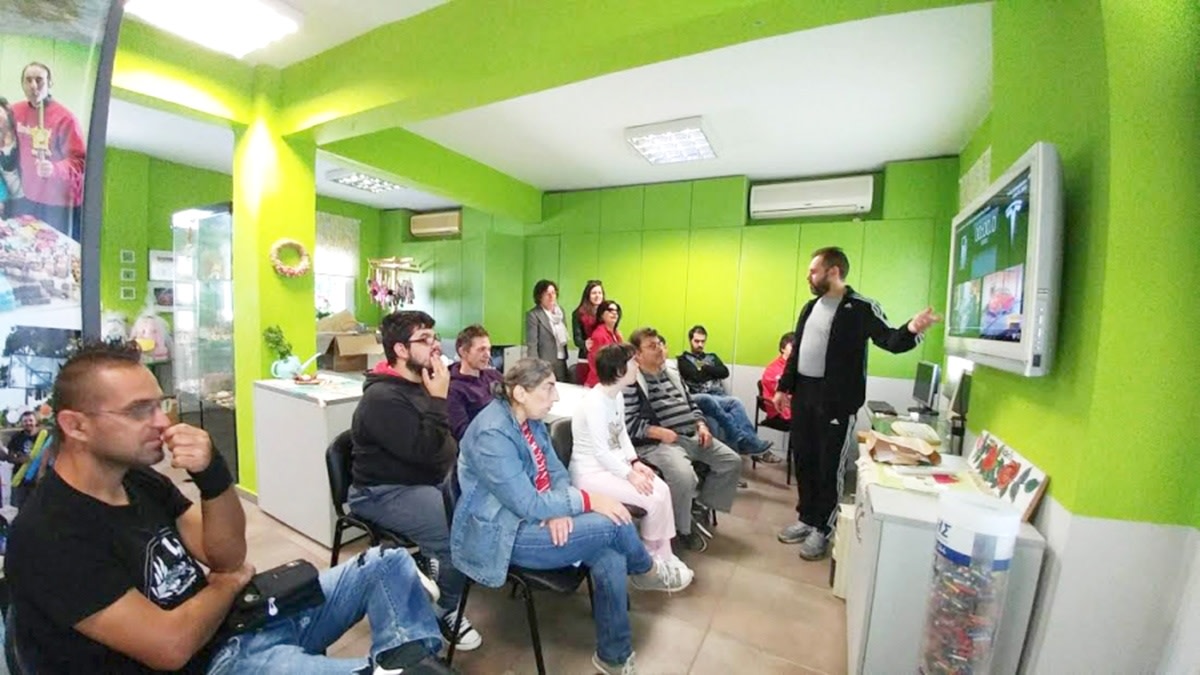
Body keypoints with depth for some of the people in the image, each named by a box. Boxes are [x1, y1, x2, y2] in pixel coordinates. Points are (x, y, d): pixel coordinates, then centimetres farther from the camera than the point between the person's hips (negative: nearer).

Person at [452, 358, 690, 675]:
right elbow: (527, 505, -27)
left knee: (610, 559, -12)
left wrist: (559, 510, -15)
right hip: (503, 535, -8)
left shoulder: (531, 420, 1)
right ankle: (646, 572, 13)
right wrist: (588, 500, -23)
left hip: (535, 516, 8)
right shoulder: (492, 435, -27)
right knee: (614, 524, -19)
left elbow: (557, 472, 5)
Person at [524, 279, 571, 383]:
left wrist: (565, 357, 12)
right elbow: (532, 344, -13)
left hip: (561, 362, 6)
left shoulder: (560, 310, 12)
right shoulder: (533, 315, -9)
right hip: (544, 364, -6)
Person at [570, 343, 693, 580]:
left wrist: (635, 462, -3)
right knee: (654, 499, -13)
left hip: (614, 463, 9)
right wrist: (630, 475, -22)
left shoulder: (618, 396, 4)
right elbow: (601, 452, -26)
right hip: (591, 472, -9)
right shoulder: (594, 403, -26)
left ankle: (663, 554, 11)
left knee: (662, 490, -4)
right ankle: (652, 555, 15)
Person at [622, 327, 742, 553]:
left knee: (732, 461, 2)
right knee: (684, 475, -33)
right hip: (657, 442, -8)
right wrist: (663, 433, -22)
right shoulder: (631, 382, -8)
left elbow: (691, 405, 24)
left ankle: (702, 504, 19)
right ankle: (683, 529, -4)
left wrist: (701, 426, 5)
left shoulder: (672, 375, 18)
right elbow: (629, 423, -16)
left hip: (691, 435, 8)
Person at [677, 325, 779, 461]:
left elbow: (725, 372, 8)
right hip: (698, 398, -5)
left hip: (719, 397, 5)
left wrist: (705, 368, 1)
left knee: (735, 403, -31)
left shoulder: (712, 357, 29)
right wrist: (712, 371, 5)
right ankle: (750, 444, -36)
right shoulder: (683, 359, 13)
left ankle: (751, 445, -35)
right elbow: (696, 376, -6)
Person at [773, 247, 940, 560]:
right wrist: (784, 387, 16)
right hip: (803, 396, 7)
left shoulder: (861, 308, -8)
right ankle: (806, 518, 31)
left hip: (837, 402, -6)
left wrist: (911, 330, -39)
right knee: (804, 461, 14)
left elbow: (889, 341, -16)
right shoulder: (811, 307, 12)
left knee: (830, 467, 5)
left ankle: (822, 529, 21)